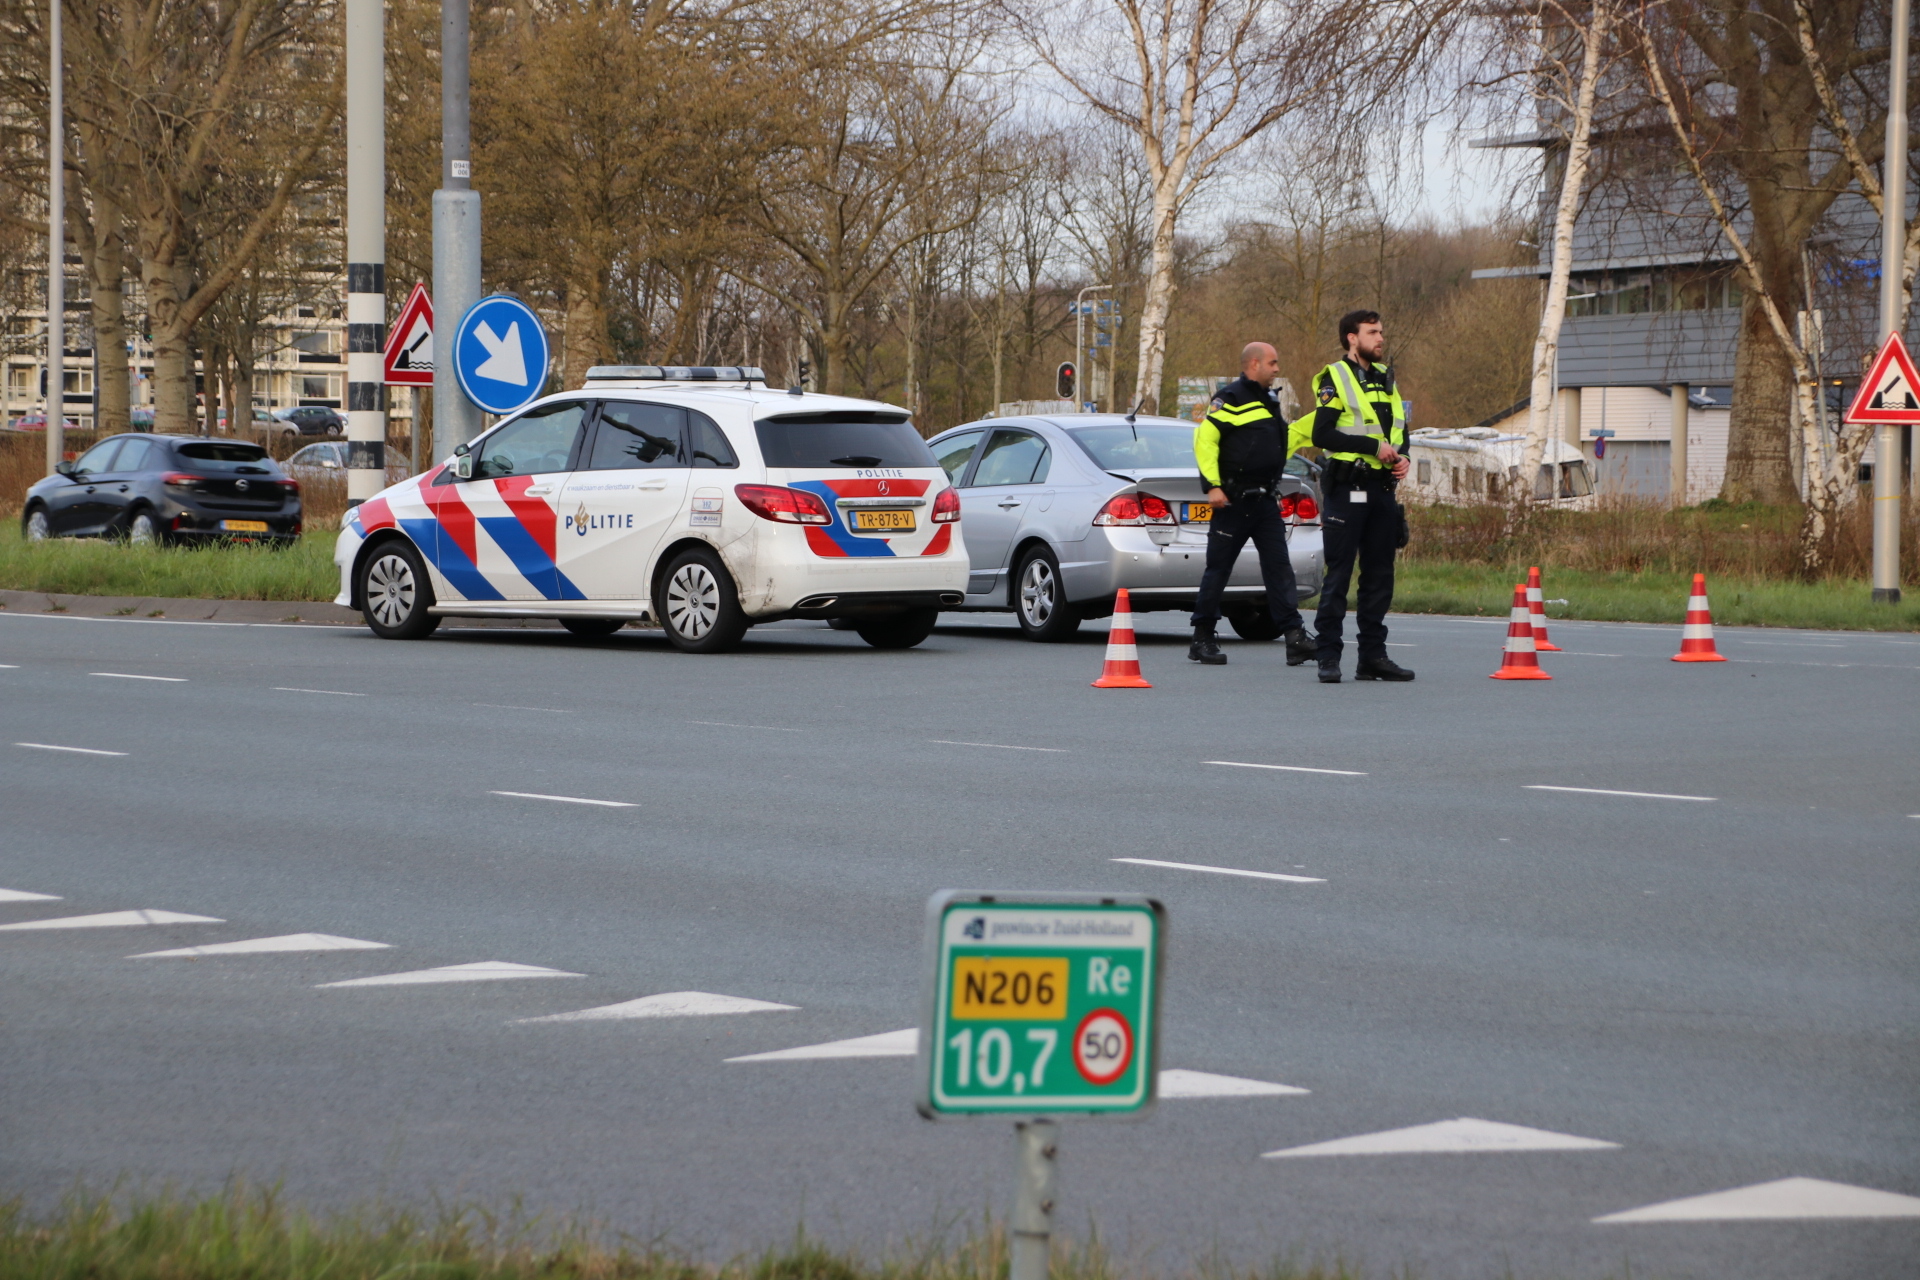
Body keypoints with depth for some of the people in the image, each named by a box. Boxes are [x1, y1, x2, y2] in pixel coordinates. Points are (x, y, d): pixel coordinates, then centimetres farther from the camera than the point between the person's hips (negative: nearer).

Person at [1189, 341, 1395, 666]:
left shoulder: (1268, 403, 20)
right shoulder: (1232, 398, -8)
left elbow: (1283, 439, 30)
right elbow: (1205, 438, -15)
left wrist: (1321, 417, 22)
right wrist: (1212, 485, -19)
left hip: (1266, 501, 8)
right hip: (1234, 501, -8)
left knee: (1279, 567, -1)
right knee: (1218, 569, 0)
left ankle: (1295, 637, -6)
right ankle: (1202, 639, 9)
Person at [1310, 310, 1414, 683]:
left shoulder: (1386, 378, 17)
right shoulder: (1335, 378, -4)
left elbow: (1400, 429, 26)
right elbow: (1321, 434, -15)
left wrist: (1402, 457, 4)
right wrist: (1374, 447, -18)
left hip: (1381, 488, 7)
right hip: (1347, 488, -7)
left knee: (1380, 575, 7)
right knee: (1339, 574, -6)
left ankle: (1373, 656, 12)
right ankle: (1329, 657, -3)